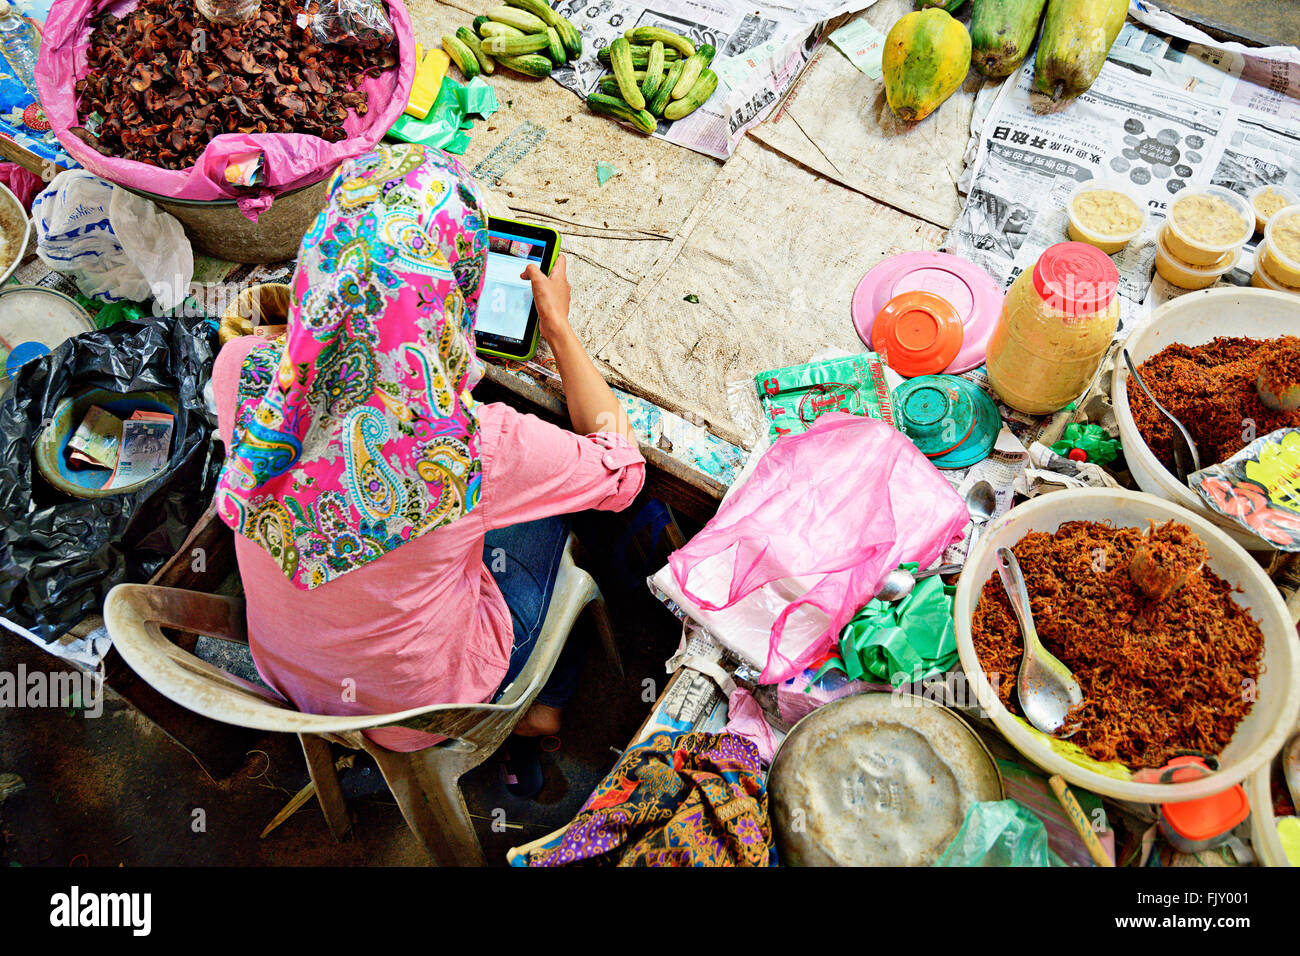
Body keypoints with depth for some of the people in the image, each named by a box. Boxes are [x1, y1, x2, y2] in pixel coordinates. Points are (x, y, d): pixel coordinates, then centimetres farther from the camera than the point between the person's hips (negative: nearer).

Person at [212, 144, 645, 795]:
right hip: (419, 711, -4)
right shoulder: (473, 448, -37)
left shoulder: (241, 373, -25)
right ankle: (540, 706, 40)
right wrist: (559, 328, -7)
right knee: (544, 508, 18)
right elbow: (622, 468, -16)